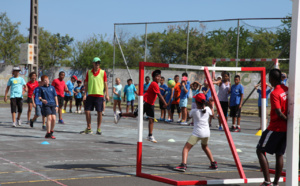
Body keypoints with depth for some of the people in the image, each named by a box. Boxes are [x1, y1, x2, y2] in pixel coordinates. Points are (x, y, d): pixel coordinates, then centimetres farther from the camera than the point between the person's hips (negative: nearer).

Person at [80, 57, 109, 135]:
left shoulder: (103, 72, 2)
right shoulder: (89, 72, 8)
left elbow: (105, 84, 4)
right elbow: (86, 84, 10)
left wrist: (107, 94, -1)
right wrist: (85, 94, 3)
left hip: (99, 95, -2)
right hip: (90, 95, 2)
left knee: (99, 112, -2)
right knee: (87, 111, 1)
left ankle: (98, 129, 7)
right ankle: (89, 128, 13)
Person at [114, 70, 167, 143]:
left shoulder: (156, 85, 11)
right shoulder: (154, 84, -19)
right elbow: (159, 95, -23)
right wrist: (165, 103, -23)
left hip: (150, 104, 9)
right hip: (145, 102, -9)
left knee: (151, 119, 2)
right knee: (135, 114, -2)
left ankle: (150, 136, 5)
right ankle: (119, 115, 18)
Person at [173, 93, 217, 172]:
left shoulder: (194, 111, -10)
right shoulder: (207, 109, -1)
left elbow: (190, 115, 14)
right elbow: (212, 113, 22)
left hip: (197, 133, -5)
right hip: (207, 133, 5)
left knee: (186, 148, -5)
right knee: (205, 147, 32)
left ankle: (183, 165, -25)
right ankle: (213, 163, 33)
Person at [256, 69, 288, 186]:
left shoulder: (274, 93, -18)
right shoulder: (287, 89, 6)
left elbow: (279, 113, -22)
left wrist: (288, 120, -8)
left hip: (275, 127, -8)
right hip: (286, 128, 8)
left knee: (260, 151, 1)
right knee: (279, 154, 13)